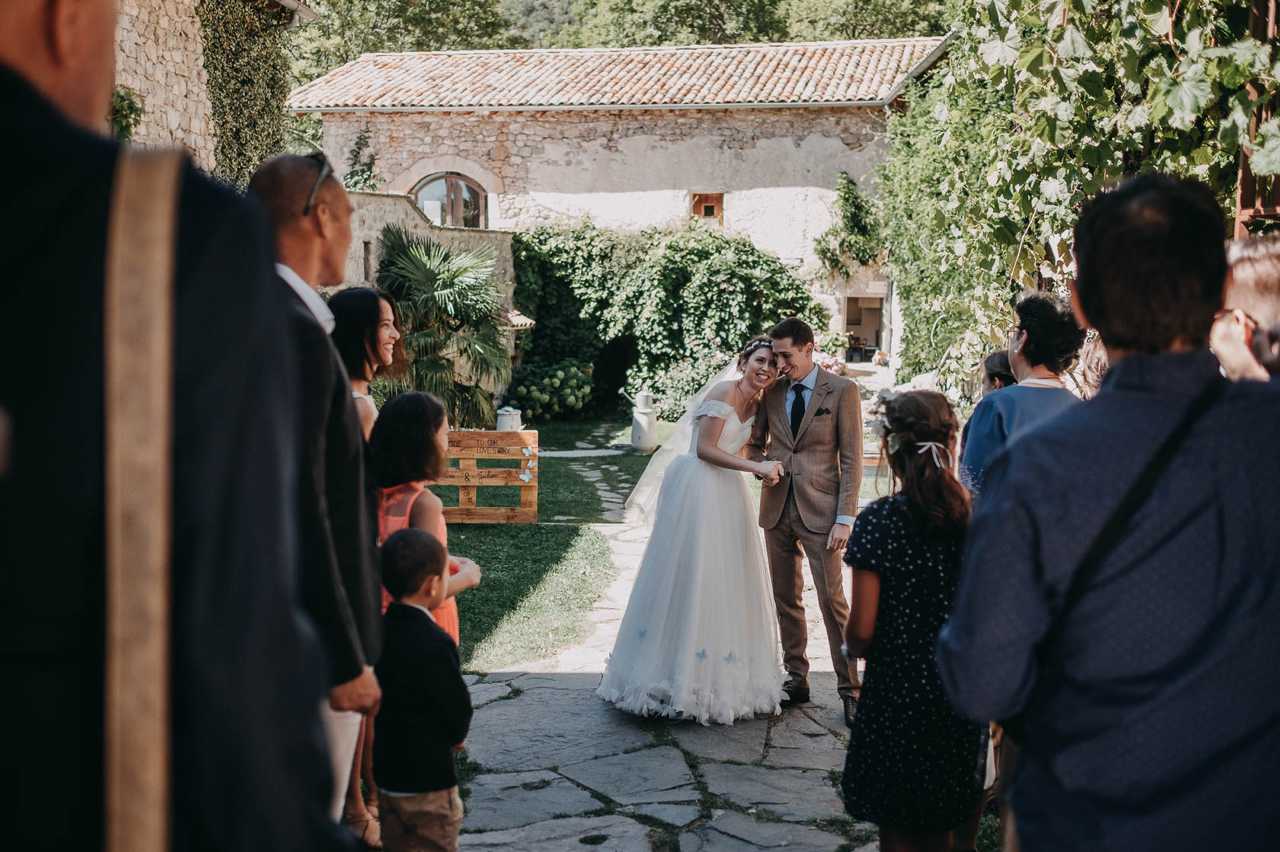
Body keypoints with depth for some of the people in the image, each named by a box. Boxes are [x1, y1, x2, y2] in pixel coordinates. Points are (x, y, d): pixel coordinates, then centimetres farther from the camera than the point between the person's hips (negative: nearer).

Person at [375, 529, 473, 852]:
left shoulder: (379, 632, -1)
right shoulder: (435, 644, -23)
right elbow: (459, 717, -16)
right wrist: (453, 734, 4)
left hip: (386, 773, 7)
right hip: (428, 781, -7)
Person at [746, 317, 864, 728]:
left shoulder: (841, 391, -4)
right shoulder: (772, 391, 9)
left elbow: (851, 459, -5)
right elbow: (756, 442, 22)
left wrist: (845, 518, -11)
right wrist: (761, 464, -2)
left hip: (819, 510, -5)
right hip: (777, 508, 5)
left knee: (833, 600, -5)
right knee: (786, 598, 10)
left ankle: (849, 689, 2)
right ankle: (796, 679, 21)